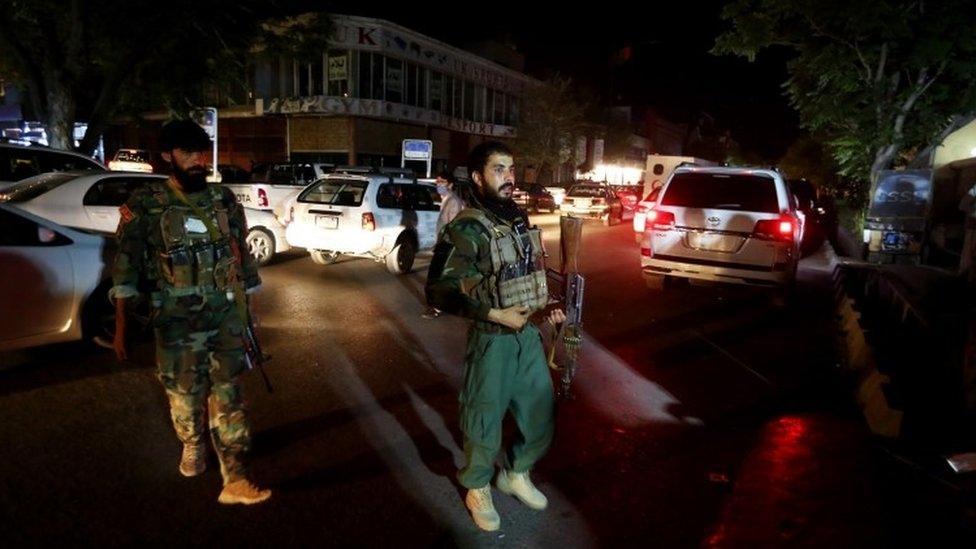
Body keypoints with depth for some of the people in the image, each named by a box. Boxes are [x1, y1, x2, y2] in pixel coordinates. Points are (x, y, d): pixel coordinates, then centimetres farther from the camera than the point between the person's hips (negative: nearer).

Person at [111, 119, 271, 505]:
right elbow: (126, 268, -5)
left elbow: (243, 256, 10)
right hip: (177, 322, -1)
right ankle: (193, 446, 43)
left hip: (226, 317, 1)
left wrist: (247, 309, 12)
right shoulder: (145, 206, -5)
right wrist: (121, 325, -9)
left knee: (228, 398, 0)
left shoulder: (224, 201, 3)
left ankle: (235, 479, 4)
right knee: (184, 396, 14)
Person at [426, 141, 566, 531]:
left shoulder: (518, 217, 6)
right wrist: (494, 313, -22)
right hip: (493, 342, -7)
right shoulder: (466, 229, -17)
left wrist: (545, 305, 4)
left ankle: (515, 475, 44)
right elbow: (438, 291, -20)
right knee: (485, 424, 10)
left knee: (540, 418, 18)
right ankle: (478, 488, 37)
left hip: (530, 335, 7)